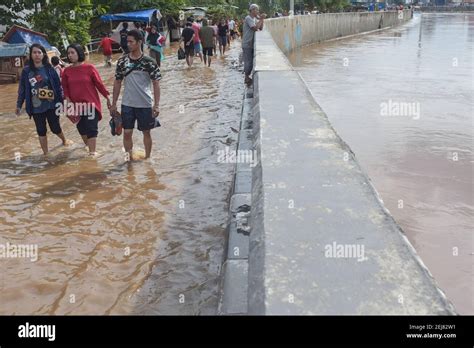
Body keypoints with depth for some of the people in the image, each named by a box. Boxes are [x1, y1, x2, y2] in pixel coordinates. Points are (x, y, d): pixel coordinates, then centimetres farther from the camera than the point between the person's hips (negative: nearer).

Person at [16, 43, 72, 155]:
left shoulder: (49, 69, -4)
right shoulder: (26, 71, -1)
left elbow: (58, 86, -2)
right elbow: (22, 89, 4)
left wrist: (60, 101, -5)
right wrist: (19, 105, 4)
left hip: (51, 105, -1)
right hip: (36, 107, 2)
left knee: (55, 128, 7)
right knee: (41, 131, 10)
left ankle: (64, 140, 41)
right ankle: (45, 154, 23)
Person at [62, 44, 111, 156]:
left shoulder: (89, 68, -8)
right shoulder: (67, 71, 2)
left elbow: (99, 83, -5)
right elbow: (65, 88, 6)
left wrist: (107, 98, -3)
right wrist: (68, 100, -6)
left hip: (91, 104, -4)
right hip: (76, 105, 4)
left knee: (91, 129, -3)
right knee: (81, 128, 17)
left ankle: (92, 152, 2)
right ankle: (87, 146, 39)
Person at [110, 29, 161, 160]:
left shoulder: (148, 62, -8)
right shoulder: (122, 61, 1)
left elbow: (156, 83, -7)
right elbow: (117, 82, 7)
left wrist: (156, 104, -14)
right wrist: (114, 104, 6)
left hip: (145, 105, -2)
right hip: (127, 104, 2)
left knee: (146, 132, 11)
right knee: (127, 133, 3)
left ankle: (147, 158, 28)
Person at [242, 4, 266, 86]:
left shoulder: (255, 19, 14)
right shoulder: (248, 18, -14)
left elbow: (260, 28, 9)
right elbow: (255, 28, -24)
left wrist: (261, 19, -3)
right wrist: (261, 19, -17)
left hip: (251, 44, 9)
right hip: (247, 44, -9)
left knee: (251, 61, 12)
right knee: (248, 61, -6)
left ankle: (247, 77, 20)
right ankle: (247, 78, 3)